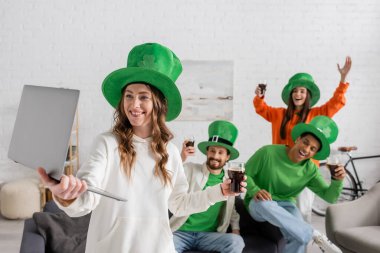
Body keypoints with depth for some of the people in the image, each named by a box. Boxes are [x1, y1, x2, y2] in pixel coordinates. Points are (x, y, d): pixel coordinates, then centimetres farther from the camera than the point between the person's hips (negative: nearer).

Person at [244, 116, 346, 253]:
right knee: (263, 202, -41)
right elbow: (244, 174, -10)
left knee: (299, 237, -30)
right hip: (258, 205, -2)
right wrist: (255, 191, -29)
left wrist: (337, 181, -27)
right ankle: (315, 235, -33)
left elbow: (329, 197, -6)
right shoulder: (268, 152, -18)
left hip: (285, 206, 3)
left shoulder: (310, 170, -6)